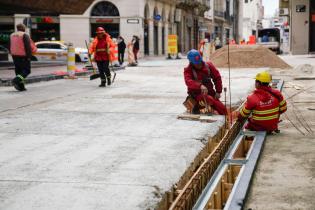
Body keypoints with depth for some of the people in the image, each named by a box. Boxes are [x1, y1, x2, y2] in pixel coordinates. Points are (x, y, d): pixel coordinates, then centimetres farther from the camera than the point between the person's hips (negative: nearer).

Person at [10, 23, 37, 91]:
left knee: (18, 71, 11)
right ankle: (16, 80, -22)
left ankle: (21, 87, 8)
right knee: (26, 70, -2)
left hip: (15, 56, 7)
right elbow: (28, 47, -15)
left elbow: (10, 47, 16)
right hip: (23, 56, -7)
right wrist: (29, 56, -12)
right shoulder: (25, 35, -8)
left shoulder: (12, 35, 13)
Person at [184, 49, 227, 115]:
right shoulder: (188, 70, -11)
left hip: (210, 92, 4)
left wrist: (218, 92, 2)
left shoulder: (208, 66, 1)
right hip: (197, 94, -4)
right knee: (210, 100, -35)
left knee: (223, 110, -7)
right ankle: (197, 107, -12)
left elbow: (217, 78, 9)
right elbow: (188, 82, -32)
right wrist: (200, 86, -49)